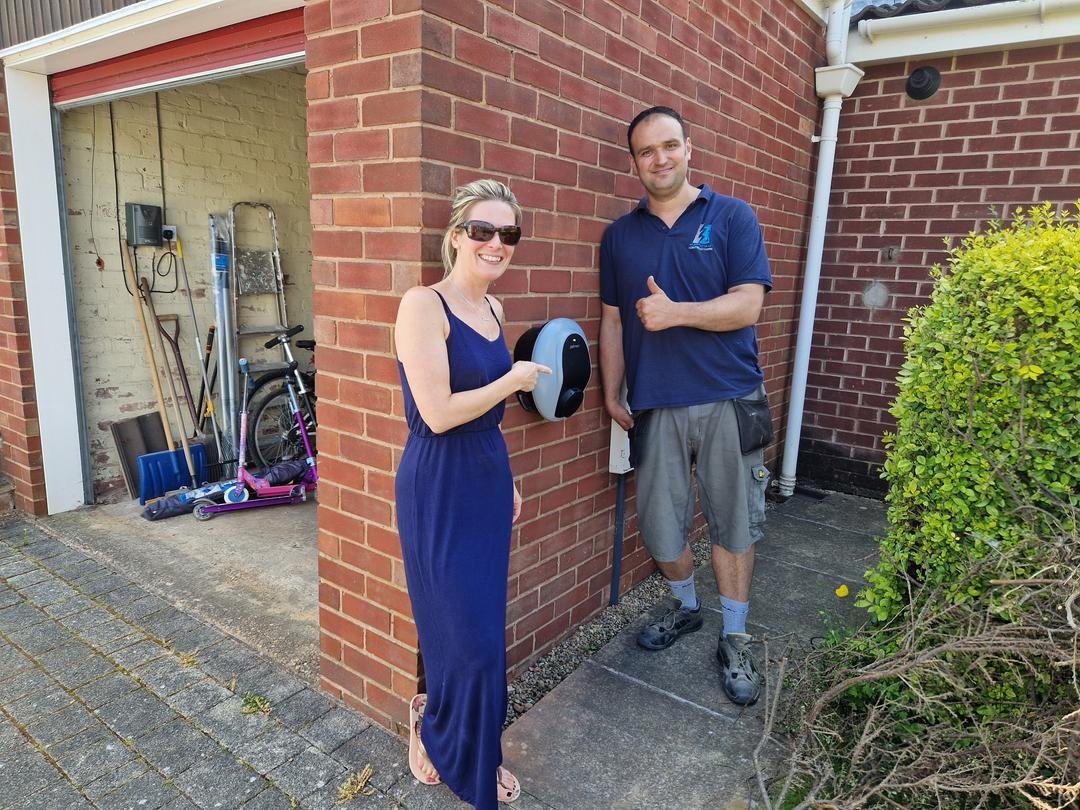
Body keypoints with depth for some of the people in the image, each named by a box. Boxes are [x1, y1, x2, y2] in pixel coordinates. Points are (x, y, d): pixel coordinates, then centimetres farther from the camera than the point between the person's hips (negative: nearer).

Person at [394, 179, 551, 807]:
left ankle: (472, 750, 38)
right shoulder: (423, 305, -15)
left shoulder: (493, 310, 10)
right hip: (440, 488, -7)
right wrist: (515, 380, -10)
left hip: (489, 480, 8)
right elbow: (439, 414, -21)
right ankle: (435, 731, 33)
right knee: (469, 633, 2)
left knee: (483, 630, 16)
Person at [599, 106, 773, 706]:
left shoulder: (732, 217, 1)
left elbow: (748, 304, -8)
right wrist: (612, 394, 6)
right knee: (660, 526, 9)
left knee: (734, 525, 7)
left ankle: (735, 641, 26)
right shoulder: (620, 235, 10)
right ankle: (687, 608, 37)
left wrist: (675, 312, -18)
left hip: (728, 400, -2)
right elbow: (613, 320, 10)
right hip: (655, 405, 2)